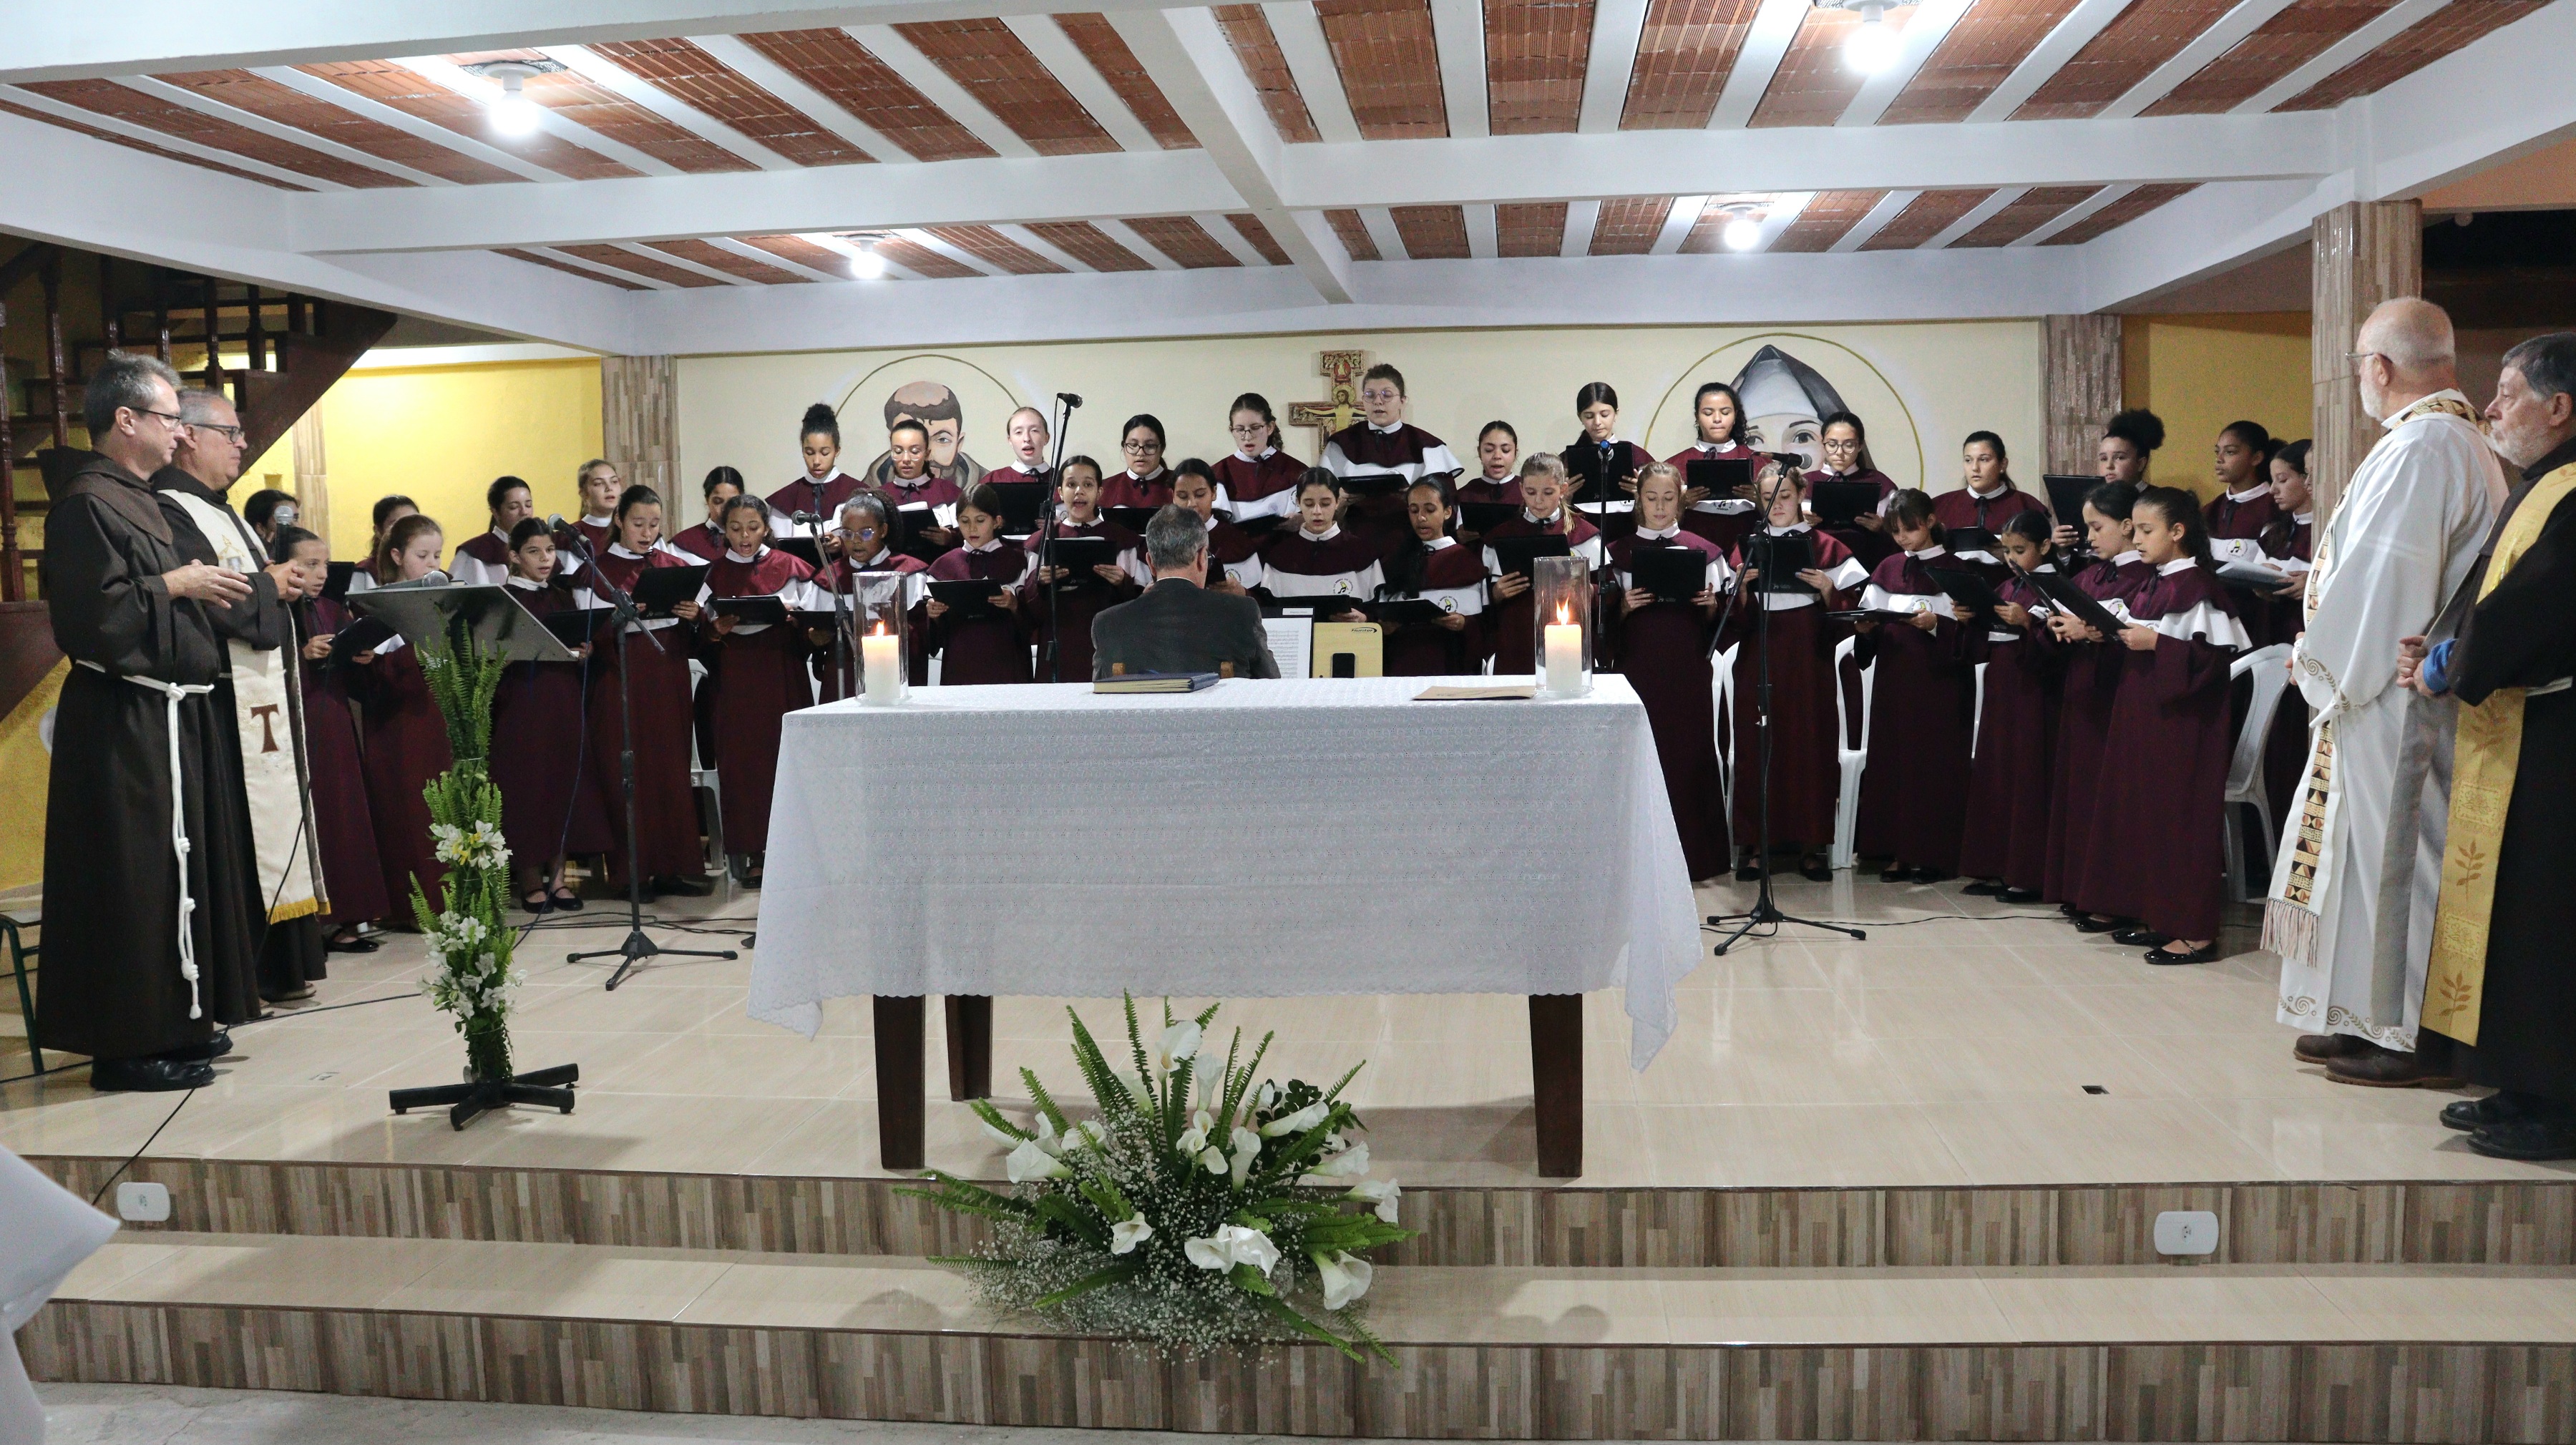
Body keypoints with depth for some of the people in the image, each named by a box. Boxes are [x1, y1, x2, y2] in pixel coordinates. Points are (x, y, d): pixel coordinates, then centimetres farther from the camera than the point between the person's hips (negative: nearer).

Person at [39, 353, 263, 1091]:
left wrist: (212, 588, 13)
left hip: (169, 715, 10)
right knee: (134, 878, -5)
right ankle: (129, 1043, 3)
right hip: (125, 721, -10)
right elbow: (90, 614, -23)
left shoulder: (136, 498, 17)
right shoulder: (86, 502, -14)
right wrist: (174, 585, -14)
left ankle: (178, 1019, 24)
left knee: (182, 867, 15)